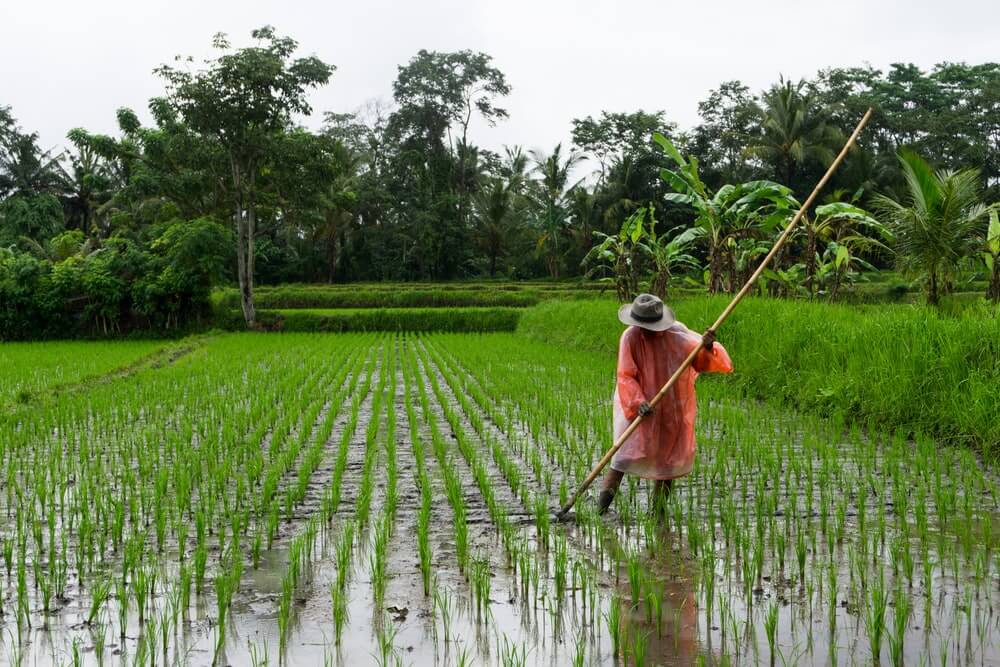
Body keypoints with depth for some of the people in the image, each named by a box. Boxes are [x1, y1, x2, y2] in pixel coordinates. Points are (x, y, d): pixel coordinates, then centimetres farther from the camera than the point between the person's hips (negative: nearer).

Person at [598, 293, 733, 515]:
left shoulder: (677, 332, -4)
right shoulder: (631, 338, -13)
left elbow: (700, 362, 1)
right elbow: (625, 377, -16)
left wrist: (707, 348, -21)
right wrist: (638, 402, -30)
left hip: (674, 411, 4)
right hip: (640, 410, -4)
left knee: (670, 458, 6)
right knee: (628, 452, -9)